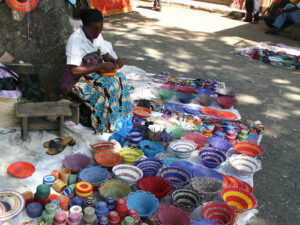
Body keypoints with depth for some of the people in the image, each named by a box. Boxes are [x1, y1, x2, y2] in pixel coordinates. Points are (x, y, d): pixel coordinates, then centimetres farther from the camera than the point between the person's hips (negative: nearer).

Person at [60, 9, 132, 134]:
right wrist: (101, 66, -29)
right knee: (109, 86, -27)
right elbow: (75, 70, -28)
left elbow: (105, 54, 13)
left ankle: (120, 116, -3)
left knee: (120, 78, -14)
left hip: (94, 73, 8)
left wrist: (115, 61, -11)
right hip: (77, 81, -7)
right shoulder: (75, 40, -23)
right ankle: (105, 125, -10)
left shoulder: (97, 35, 0)